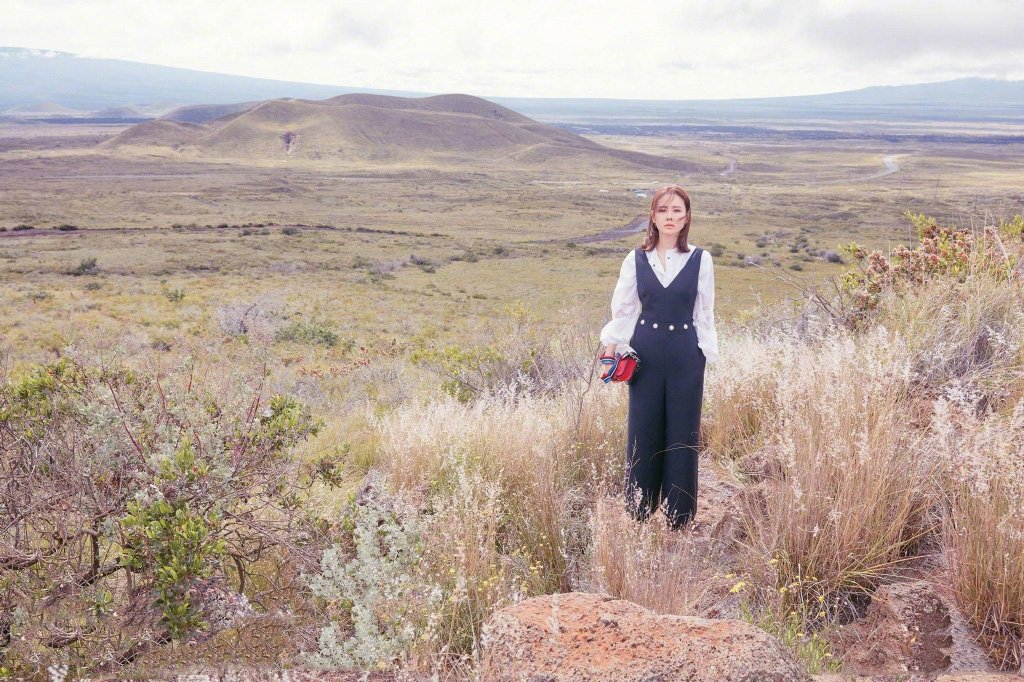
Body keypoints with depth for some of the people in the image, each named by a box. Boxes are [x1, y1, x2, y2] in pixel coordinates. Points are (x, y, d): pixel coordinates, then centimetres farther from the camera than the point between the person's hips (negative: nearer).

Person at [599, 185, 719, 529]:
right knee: (643, 432, 6)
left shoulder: (700, 260, 0)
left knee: (682, 434, 5)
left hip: (686, 356, -1)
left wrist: (705, 357, 0)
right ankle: (638, 511, 20)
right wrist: (611, 350, 2)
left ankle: (680, 515, 18)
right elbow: (622, 310, 7)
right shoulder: (636, 259, 3)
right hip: (645, 353, 1)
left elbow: (705, 316, 4)